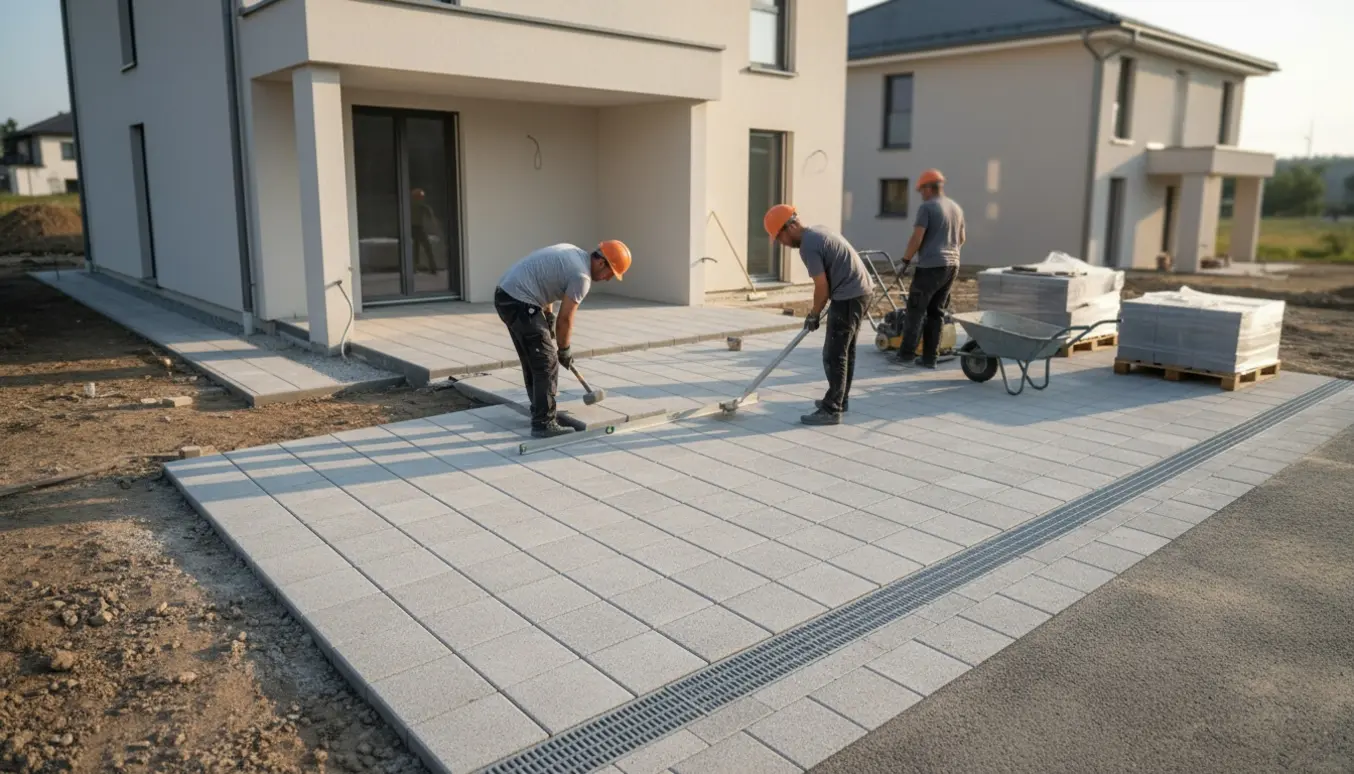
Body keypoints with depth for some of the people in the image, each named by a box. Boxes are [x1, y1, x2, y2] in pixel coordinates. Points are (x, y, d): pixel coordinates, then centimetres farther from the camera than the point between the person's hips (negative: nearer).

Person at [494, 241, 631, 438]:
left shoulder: (574, 253, 15)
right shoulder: (581, 276, -14)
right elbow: (565, 320, -8)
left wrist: (548, 314, 18)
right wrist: (564, 351, 6)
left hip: (505, 294, 11)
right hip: (519, 302, -11)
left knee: (533, 361, 19)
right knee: (547, 363, -6)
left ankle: (540, 412, 30)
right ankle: (543, 424, -4)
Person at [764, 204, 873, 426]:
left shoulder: (808, 246, -17)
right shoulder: (817, 232, 14)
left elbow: (822, 287, -15)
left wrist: (814, 315, 0)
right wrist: (817, 311, 24)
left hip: (848, 297, -10)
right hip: (860, 290, 11)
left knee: (834, 355, -7)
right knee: (846, 349, 19)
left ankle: (832, 410, -5)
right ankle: (841, 399, 30)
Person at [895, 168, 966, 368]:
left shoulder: (927, 207, -9)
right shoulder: (956, 208, 15)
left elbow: (917, 239, -15)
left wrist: (905, 260, -5)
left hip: (931, 266, -7)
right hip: (952, 265, 7)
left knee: (916, 310, -1)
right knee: (936, 312, 10)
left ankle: (907, 355, -1)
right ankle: (929, 358, 10)